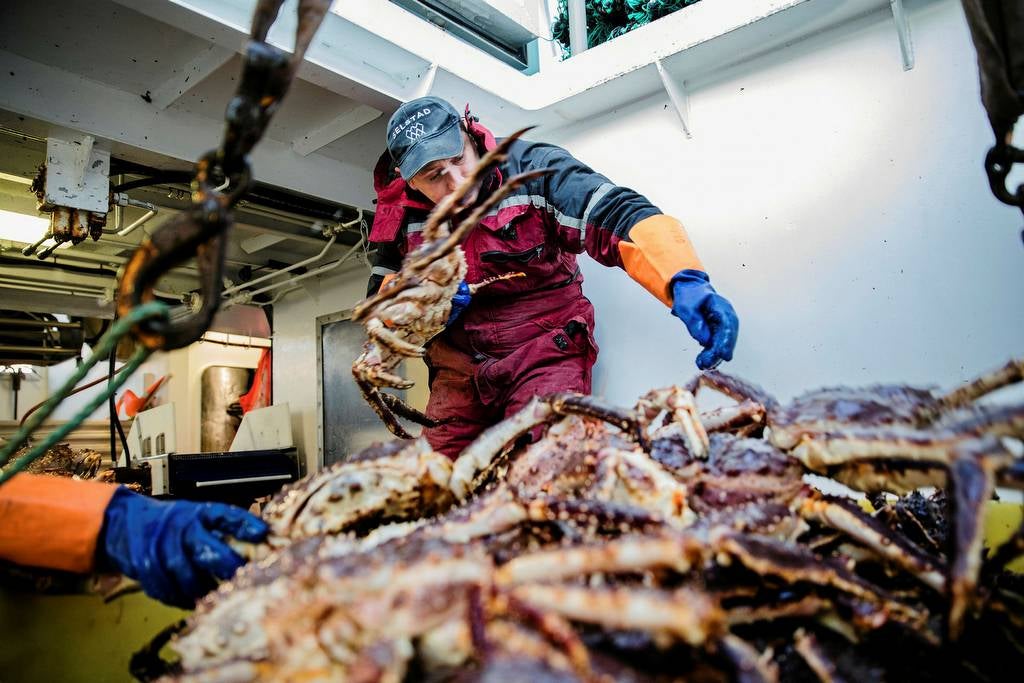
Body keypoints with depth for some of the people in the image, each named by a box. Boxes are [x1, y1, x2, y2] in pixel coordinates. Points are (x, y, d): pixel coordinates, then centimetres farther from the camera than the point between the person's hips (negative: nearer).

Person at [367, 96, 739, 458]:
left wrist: (685, 281, -44)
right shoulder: (403, 213, -2)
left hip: (546, 353, -3)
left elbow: (619, 213, -27)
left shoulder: (531, 167, -14)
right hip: (458, 368, 4)